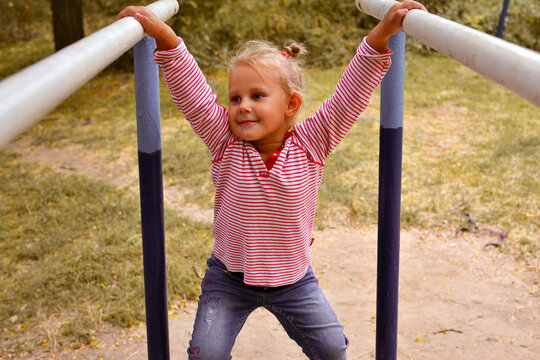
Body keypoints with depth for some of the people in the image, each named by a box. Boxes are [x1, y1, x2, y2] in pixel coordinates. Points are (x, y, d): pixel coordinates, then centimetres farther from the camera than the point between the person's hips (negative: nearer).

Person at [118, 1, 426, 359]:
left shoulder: (310, 144, -13)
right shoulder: (225, 142, -13)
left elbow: (351, 92, -19)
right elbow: (192, 91, -20)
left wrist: (382, 33, -28)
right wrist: (164, 36, -31)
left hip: (293, 278, 0)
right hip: (230, 277, 0)